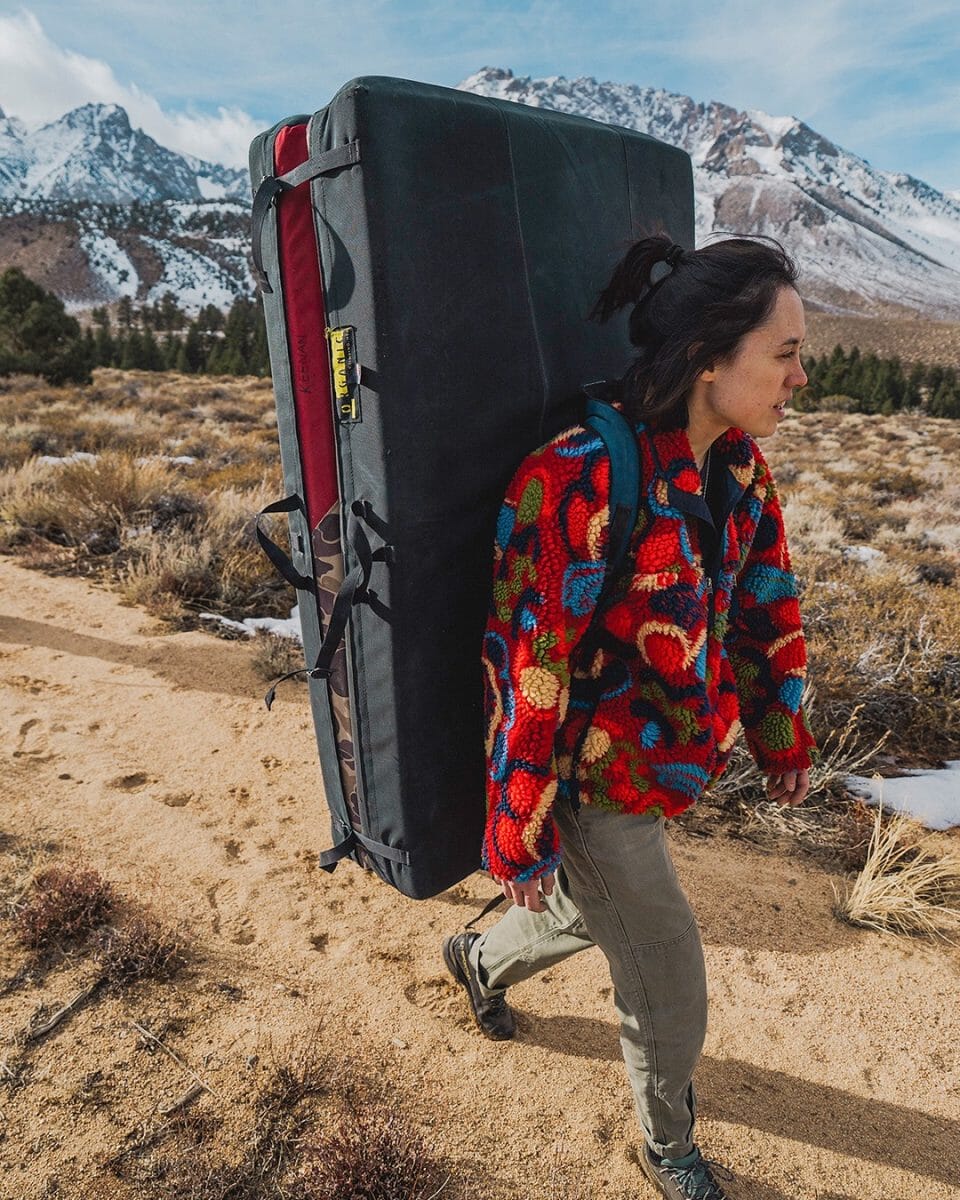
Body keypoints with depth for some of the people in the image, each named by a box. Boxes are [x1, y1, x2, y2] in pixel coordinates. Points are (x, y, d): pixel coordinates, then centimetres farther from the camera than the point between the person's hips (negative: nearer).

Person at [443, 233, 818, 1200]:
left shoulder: (740, 469, -4)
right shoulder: (579, 482, -30)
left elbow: (765, 611, 7)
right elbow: (527, 669, -25)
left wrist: (781, 739, 15)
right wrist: (521, 835, -16)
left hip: (668, 762, 8)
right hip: (591, 791, -8)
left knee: (592, 913, 31)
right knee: (670, 996, 11)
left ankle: (478, 961, 64)